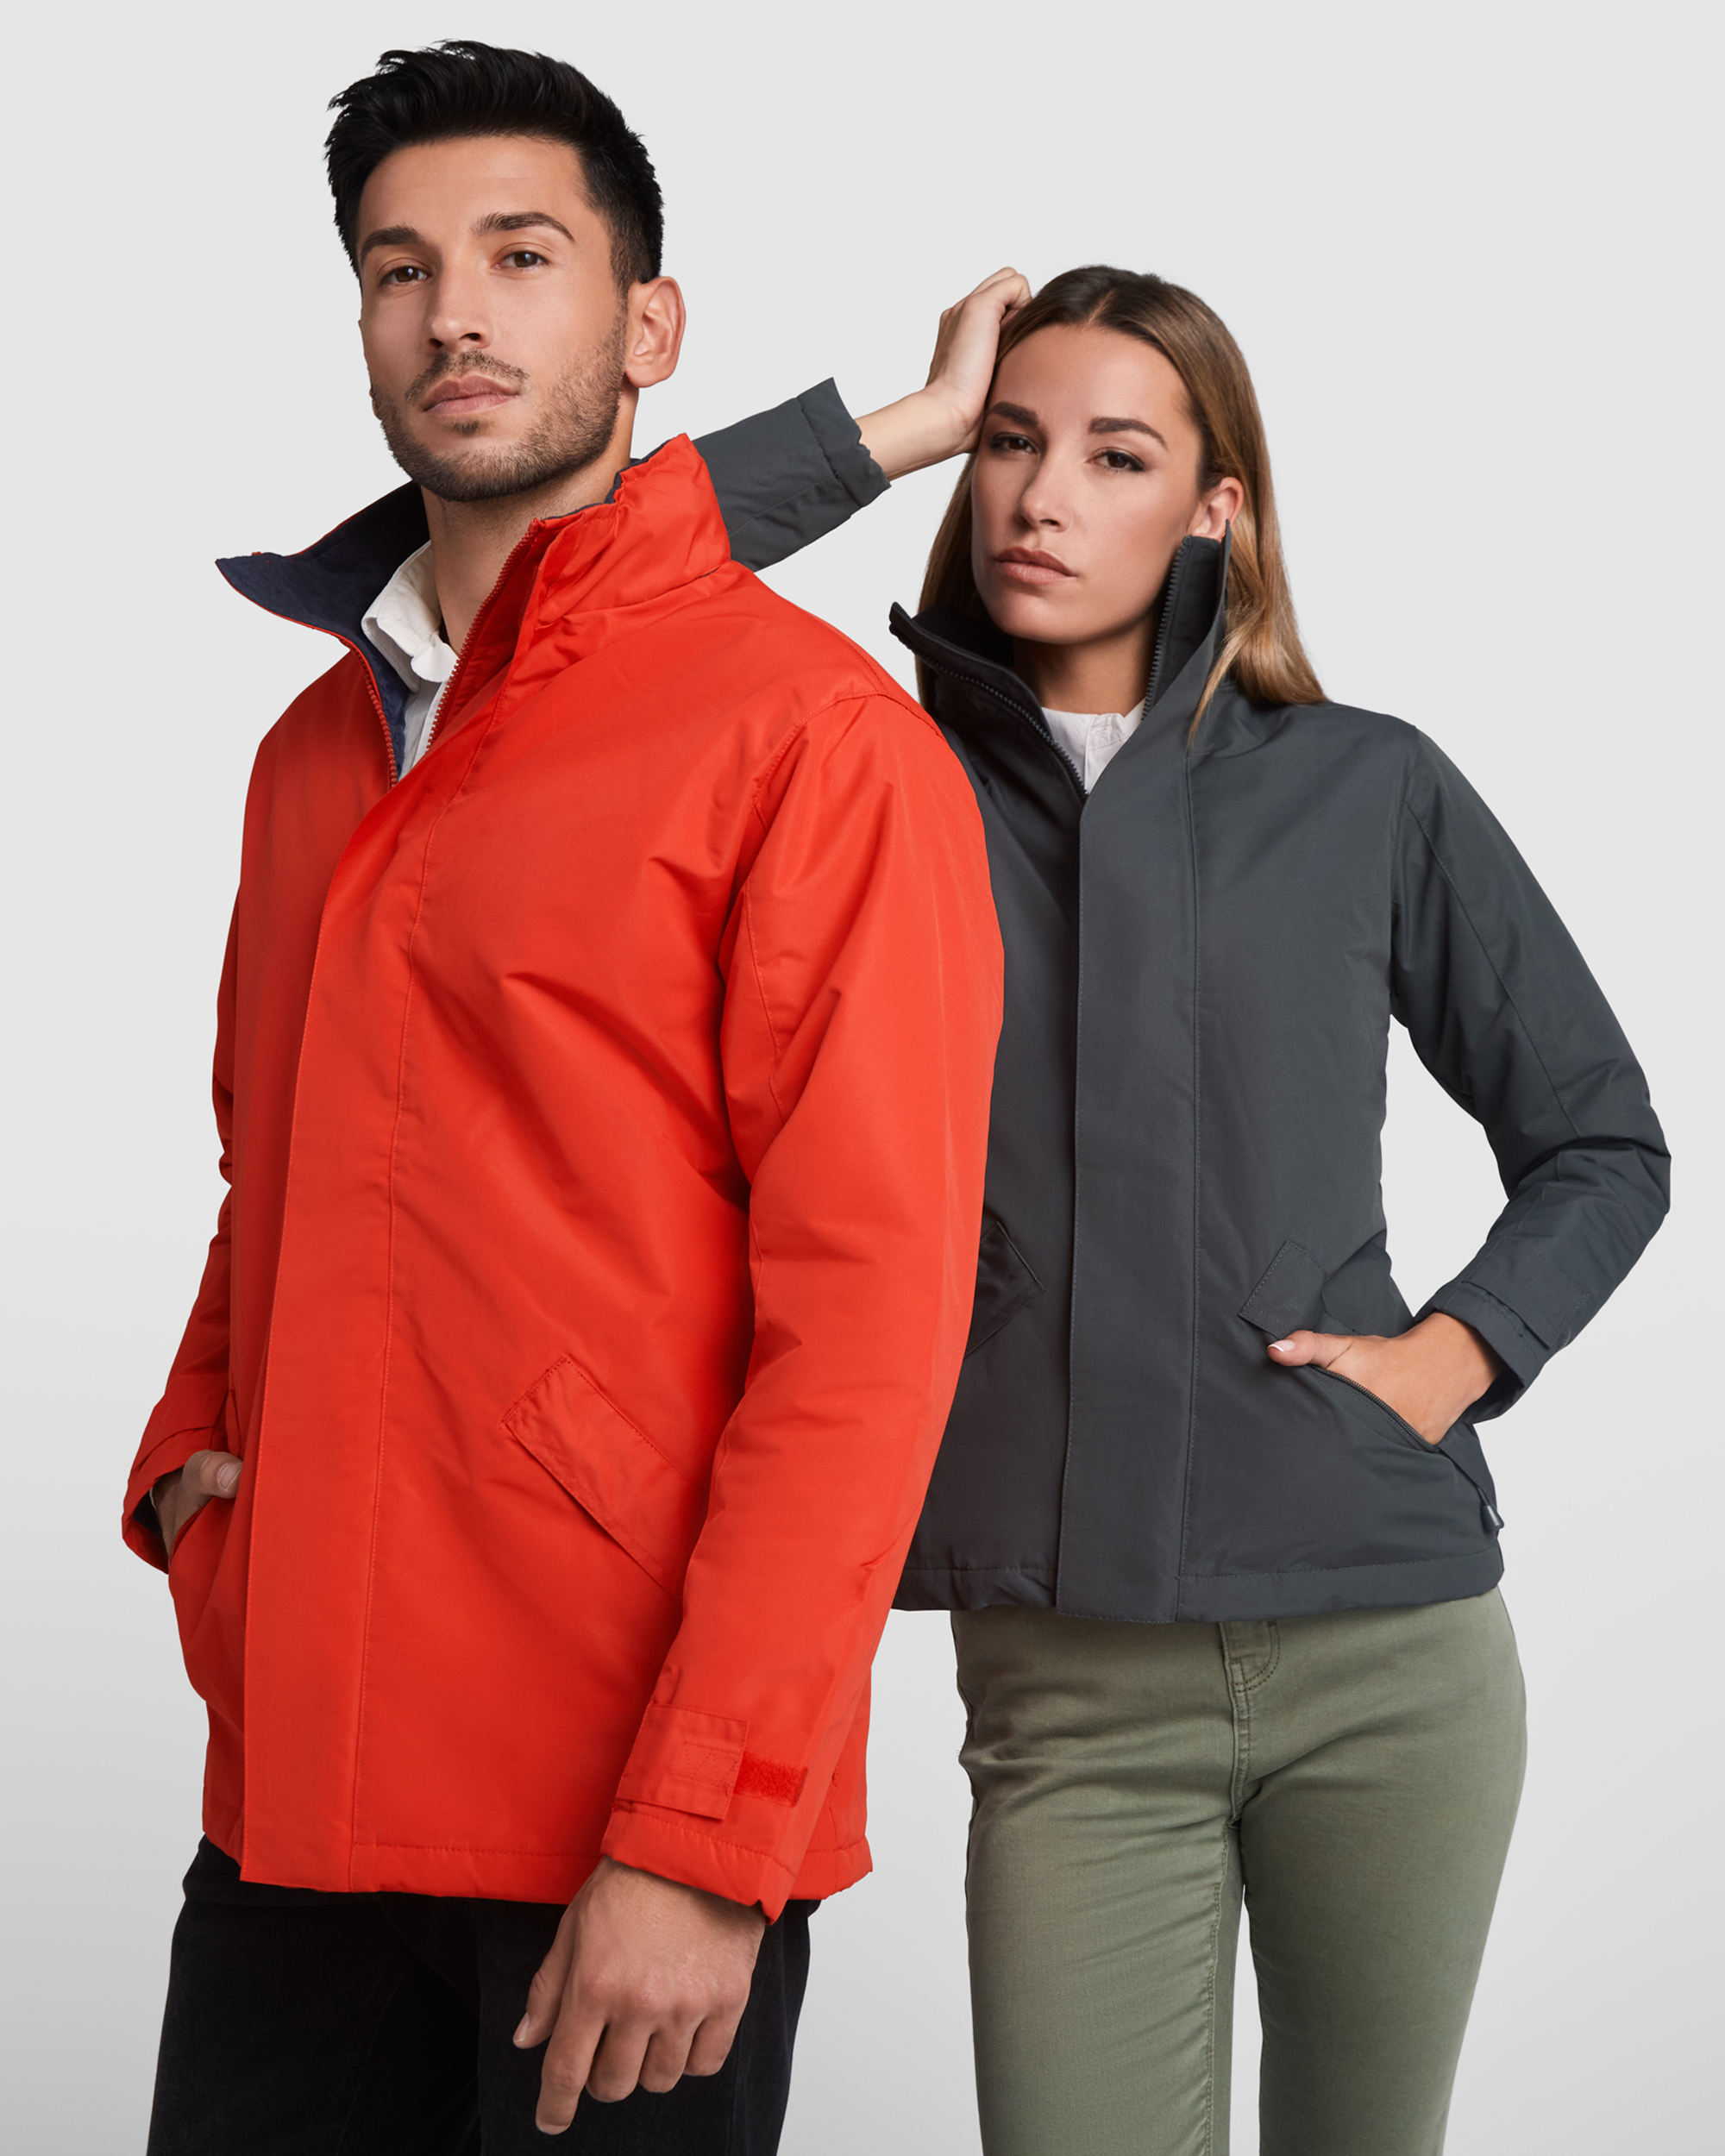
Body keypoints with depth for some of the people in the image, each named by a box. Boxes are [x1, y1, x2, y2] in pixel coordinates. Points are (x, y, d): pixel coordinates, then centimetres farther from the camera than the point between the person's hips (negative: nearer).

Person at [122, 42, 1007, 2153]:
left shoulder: (807, 730, -8)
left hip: (632, 1823, -6)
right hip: (296, 1789, 6)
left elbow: (870, 1311, -14)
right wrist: (187, 1465, 7)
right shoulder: (318, 748, 14)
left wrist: (697, 1839, -18)